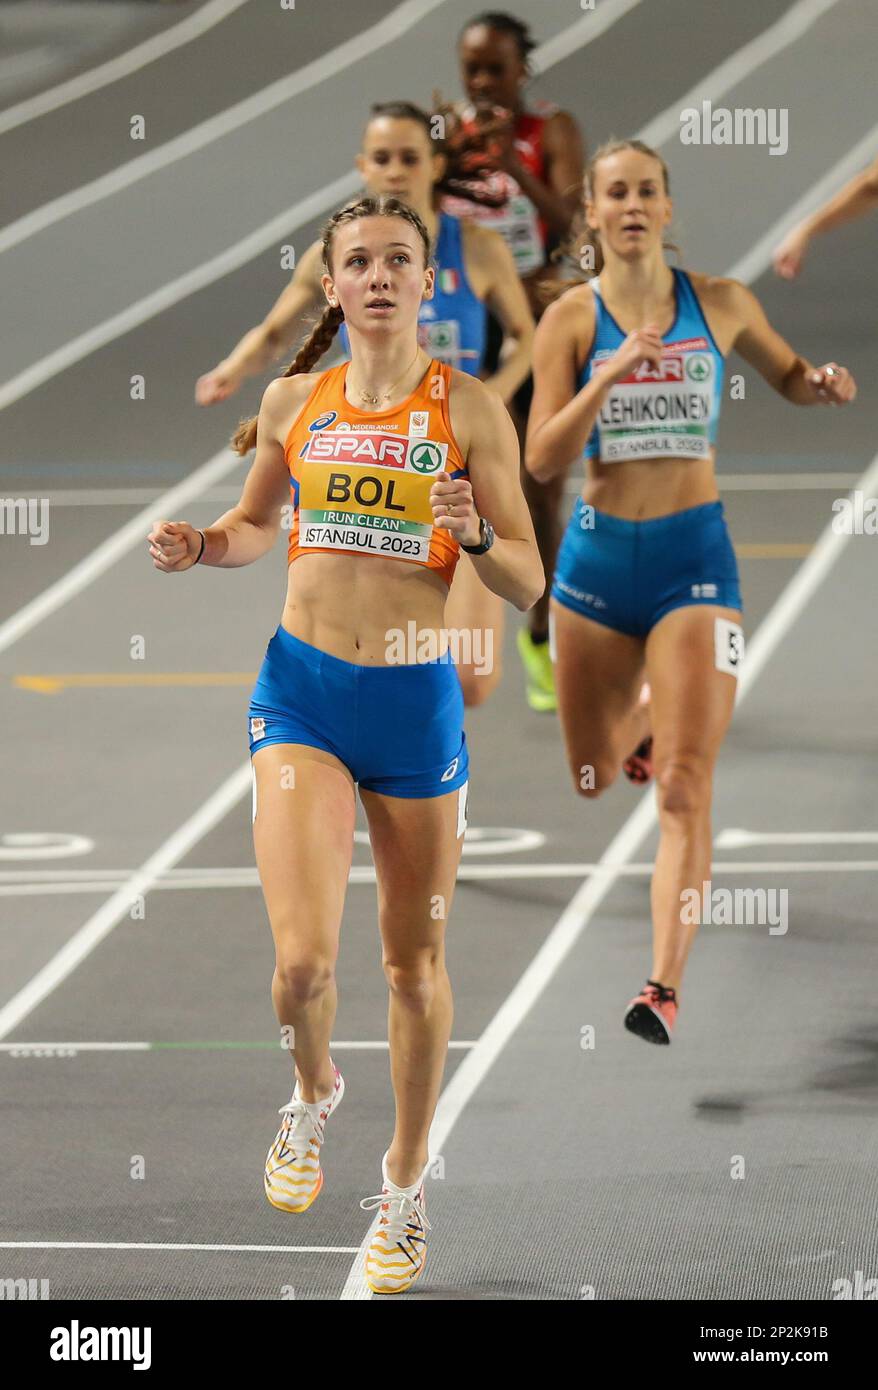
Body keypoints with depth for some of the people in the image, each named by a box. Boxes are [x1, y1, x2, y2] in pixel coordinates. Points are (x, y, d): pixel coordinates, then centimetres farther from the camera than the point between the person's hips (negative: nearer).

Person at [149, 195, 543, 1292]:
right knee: (302, 961, -15)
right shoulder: (293, 400, 3)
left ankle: (404, 1190, 27)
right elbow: (256, 522, 21)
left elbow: (527, 586, -3)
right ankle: (316, 1093, 19)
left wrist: (475, 534, -23)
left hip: (416, 703, -1)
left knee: (414, 961, 9)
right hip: (301, 691, 1)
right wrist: (198, 546, 0)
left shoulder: (467, 409, -4)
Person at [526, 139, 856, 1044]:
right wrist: (609, 375, -22)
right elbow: (542, 459, -8)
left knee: (684, 785, -15)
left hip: (694, 556, -1)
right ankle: (637, 722, 56)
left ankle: (664, 986, -20)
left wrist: (825, 386, -3)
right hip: (597, 556, 1)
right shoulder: (571, 317, -2)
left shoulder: (719, 303, 1)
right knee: (590, 782, 18)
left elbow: (788, 376, 20)